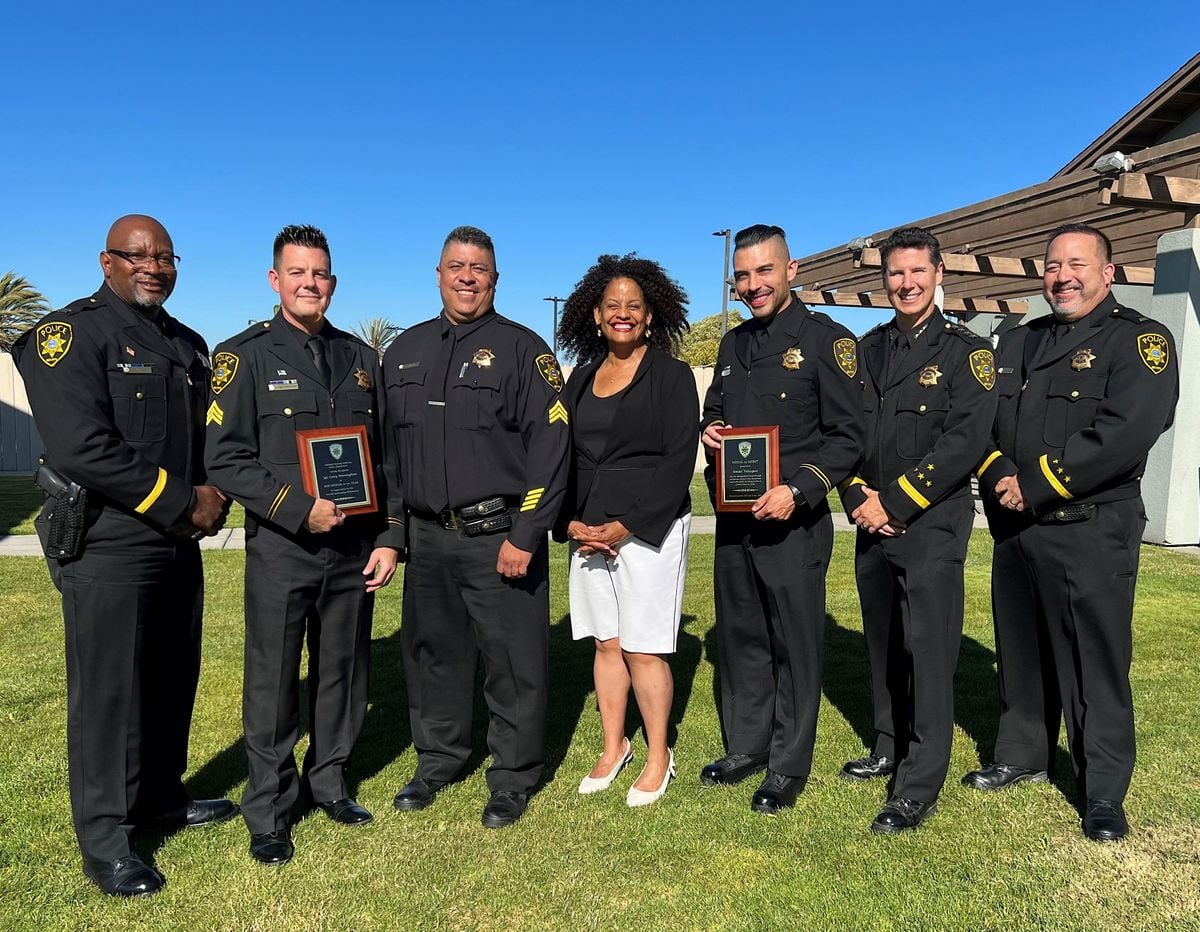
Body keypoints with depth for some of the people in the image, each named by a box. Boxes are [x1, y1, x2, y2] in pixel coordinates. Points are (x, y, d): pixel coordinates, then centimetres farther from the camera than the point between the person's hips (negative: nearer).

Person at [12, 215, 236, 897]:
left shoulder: (189, 346, 15)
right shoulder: (72, 334, -9)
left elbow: (210, 437, 19)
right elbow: (79, 448, -21)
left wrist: (214, 497, -2)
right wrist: (181, 502, -18)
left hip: (181, 544, 7)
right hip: (108, 547, -7)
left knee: (174, 679, 16)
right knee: (108, 691, 2)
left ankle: (162, 795, 34)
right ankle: (105, 839, 16)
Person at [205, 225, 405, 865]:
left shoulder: (360, 359, 11)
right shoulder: (245, 355, -1)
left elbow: (385, 457, 12)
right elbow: (225, 458, -8)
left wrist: (390, 538, 5)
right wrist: (299, 510, -17)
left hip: (355, 551, 4)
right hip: (280, 552, -3)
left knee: (343, 675, 14)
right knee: (273, 685, 6)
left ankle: (329, 783, 33)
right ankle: (269, 814, 22)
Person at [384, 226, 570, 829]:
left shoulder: (523, 349, -3)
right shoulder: (405, 350, 13)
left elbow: (551, 446, -10)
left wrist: (525, 535, -15)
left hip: (500, 537, -5)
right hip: (426, 537, 5)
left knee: (513, 661, 3)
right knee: (431, 653, 16)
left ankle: (513, 778, 21)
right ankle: (438, 760, 35)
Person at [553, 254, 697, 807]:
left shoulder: (671, 375, -3)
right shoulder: (581, 379, 12)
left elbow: (678, 462, -10)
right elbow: (564, 458, 12)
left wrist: (624, 527, -15)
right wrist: (571, 523, -4)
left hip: (648, 529, -5)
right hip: (588, 532, 5)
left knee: (643, 650, -1)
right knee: (605, 644, 11)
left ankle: (658, 757, 17)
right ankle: (613, 748, 27)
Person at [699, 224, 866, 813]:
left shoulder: (827, 339, -6)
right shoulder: (733, 344, 15)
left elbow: (847, 436, -9)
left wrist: (798, 491, -21)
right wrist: (707, 431, 0)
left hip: (792, 521, -6)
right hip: (733, 518, 7)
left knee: (795, 643, 3)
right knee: (739, 636, 14)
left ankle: (788, 767, 18)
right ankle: (745, 748, 31)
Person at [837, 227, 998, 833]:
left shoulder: (966, 351, -3)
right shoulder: (866, 350, 12)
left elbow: (966, 441, -14)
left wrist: (894, 502, -16)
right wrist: (860, 499, -7)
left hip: (932, 524, -5)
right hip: (872, 526, 5)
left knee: (928, 651, -4)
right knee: (883, 645, 14)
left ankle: (919, 789, 3)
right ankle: (890, 749, 30)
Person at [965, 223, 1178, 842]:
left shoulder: (1139, 340, -4)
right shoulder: (1017, 343, 16)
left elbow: (1127, 432, -18)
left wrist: (1034, 486, -18)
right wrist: (999, 475, -11)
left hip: (1092, 533, -6)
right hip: (1013, 531, 6)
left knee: (1096, 663, 1)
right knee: (1020, 652, 16)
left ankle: (1105, 794, 15)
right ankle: (1023, 756, 33)